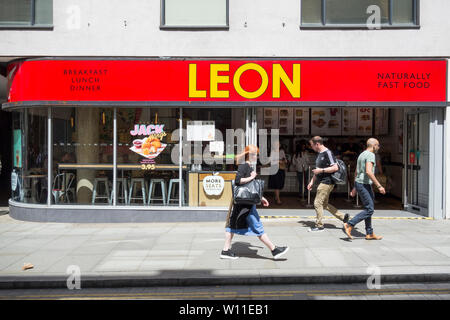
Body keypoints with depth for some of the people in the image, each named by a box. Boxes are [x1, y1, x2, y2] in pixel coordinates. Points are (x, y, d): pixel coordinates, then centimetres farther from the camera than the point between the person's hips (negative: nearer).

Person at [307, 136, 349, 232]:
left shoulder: (328, 153, -14)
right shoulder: (319, 154, 15)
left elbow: (335, 168, -21)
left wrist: (321, 170, -19)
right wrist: (312, 182, 20)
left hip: (327, 182, -10)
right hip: (322, 182, 10)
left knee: (318, 203, -7)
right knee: (324, 204, 14)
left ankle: (319, 226, 3)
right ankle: (343, 217, 22)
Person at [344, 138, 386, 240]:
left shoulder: (362, 155, 18)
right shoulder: (370, 155, -13)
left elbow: (356, 172, 22)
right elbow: (368, 172, -26)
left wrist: (355, 188, 25)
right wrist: (379, 186, -24)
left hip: (359, 183, 10)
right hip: (364, 185, -10)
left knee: (368, 209, 13)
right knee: (369, 210, -8)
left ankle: (369, 234, 16)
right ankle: (349, 225, -11)